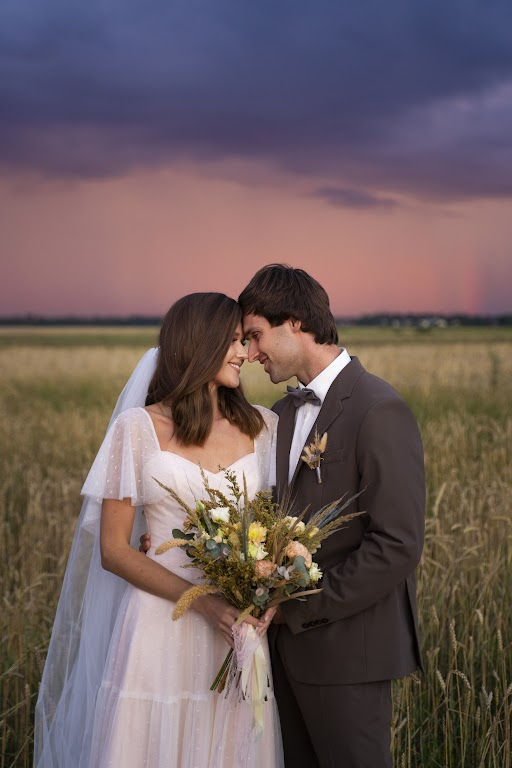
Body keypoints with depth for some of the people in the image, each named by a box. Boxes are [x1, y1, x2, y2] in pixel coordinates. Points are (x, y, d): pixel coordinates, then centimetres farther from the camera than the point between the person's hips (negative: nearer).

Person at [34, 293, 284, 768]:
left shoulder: (262, 427, 6)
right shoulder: (139, 427, -4)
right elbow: (113, 550, -5)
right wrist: (203, 602, -16)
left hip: (239, 628, 3)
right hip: (160, 634, -3)